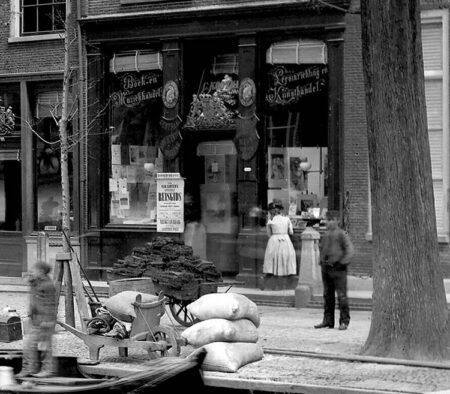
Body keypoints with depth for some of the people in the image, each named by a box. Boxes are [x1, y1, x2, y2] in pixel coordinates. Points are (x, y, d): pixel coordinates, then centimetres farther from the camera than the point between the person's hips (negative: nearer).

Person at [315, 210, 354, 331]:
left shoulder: (341, 234, -6)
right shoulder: (325, 235, 14)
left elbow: (349, 249, -10)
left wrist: (343, 262, -15)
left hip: (337, 268, -7)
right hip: (326, 268, 7)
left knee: (341, 295, -6)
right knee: (327, 296, 10)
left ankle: (344, 321, -2)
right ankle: (328, 320, 17)